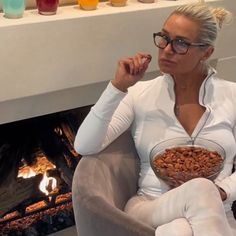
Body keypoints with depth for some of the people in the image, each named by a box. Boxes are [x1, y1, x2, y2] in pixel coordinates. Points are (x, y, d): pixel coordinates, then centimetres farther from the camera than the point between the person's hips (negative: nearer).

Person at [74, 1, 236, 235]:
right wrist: (118, 86, -16)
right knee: (201, 189, -33)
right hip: (148, 209, 0)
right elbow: (84, 146, -9)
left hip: (215, 216, 1)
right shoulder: (140, 94, 2)